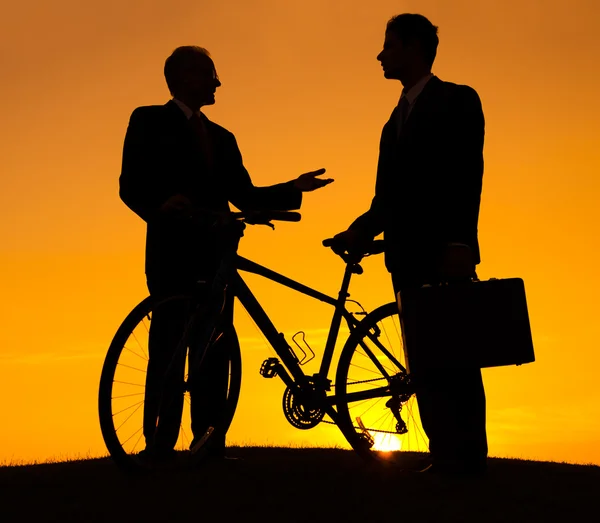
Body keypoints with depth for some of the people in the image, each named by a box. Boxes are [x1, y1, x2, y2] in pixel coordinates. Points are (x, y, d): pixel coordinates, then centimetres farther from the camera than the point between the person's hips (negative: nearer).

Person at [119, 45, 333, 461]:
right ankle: (159, 446, -9)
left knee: (215, 352, 0)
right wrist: (162, 203, -24)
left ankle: (209, 444, 2)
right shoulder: (150, 122, 7)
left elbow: (244, 196, 19)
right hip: (172, 254, -6)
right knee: (169, 348, -11)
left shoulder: (222, 138, 24)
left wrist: (294, 189, 6)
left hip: (215, 255, 6)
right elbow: (131, 185, -4)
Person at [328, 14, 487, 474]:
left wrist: (459, 243, -20)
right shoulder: (396, 121, 22)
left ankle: (468, 458, -7)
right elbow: (388, 197, 18)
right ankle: (445, 457, 5)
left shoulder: (457, 101, -1)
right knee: (424, 362, 4)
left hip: (445, 254, -8)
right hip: (408, 257, 8)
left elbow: (468, 176, -11)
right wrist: (358, 231, 2)